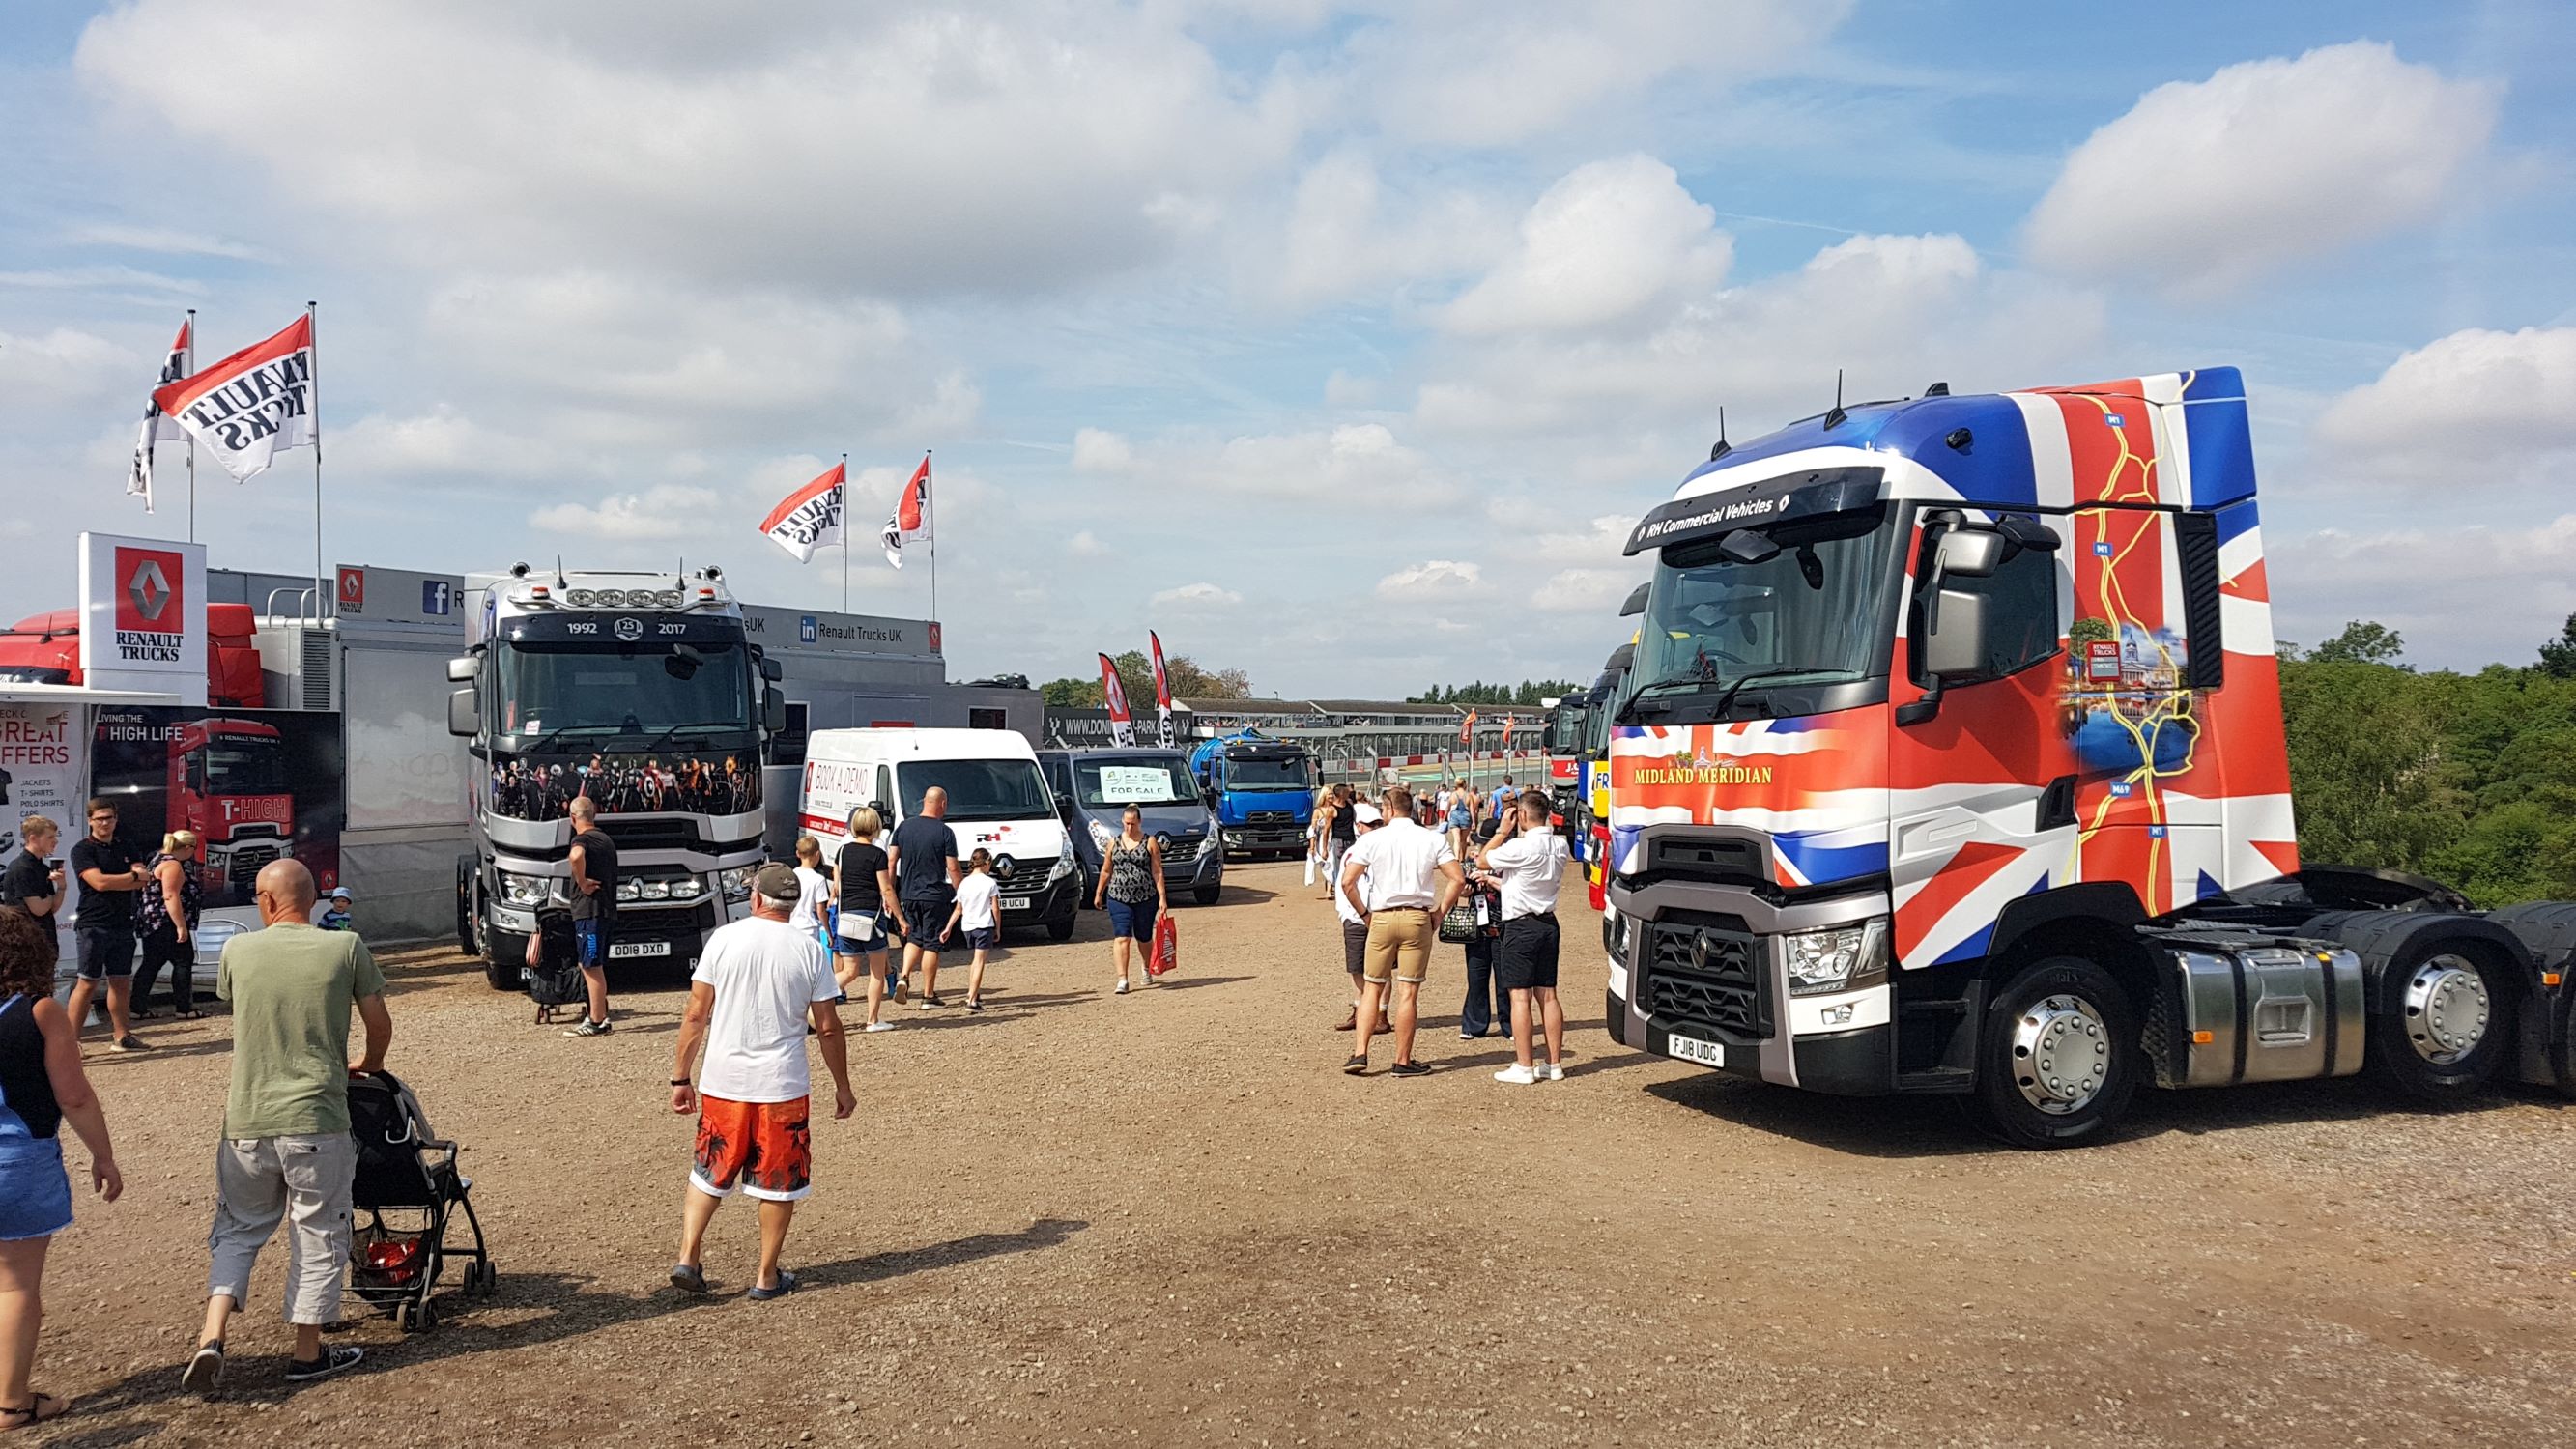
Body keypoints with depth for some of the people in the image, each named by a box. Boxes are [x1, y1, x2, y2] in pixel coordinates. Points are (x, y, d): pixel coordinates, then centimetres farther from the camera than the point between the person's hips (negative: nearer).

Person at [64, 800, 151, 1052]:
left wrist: (114, 881, -11)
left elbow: (143, 882, 5)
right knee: (87, 983, -7)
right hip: (94, 925, -6)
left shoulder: (124, 849, 16)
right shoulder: (82, 850, -2)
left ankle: (120, 1035, 16)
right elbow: (99, 882, -16)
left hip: (122, 925, 6)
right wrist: (133, 876, -4)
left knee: (121, 982, 9)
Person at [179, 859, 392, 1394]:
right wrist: (369, 1064, 23)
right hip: (317, 1119, -2)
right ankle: (308, 1354, 20)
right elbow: (380, 1025, 0)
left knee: (238, 1229, 19)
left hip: (247, 1121, 2)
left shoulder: (238, 951, -2)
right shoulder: (345, 947, -7)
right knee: (318, 1236, 12)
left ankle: (212, 1339, 5)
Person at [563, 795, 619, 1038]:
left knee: (592, 968, -6)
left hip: (589, 911, -9)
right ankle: (599, 1016, 21)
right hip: (608, 910, 9)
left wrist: (582, 883, -23)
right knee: (589, 966, 17)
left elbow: (576, 856, -35)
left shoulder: (582, 839, -10)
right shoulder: (606, 839, 18)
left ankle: (596, 1023, -4)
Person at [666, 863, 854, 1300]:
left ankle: (688, 1259, 13)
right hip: (783, 1085, -1)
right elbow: (828, 1027, -1)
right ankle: (767, 1276, 18)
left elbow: (695, 1015, -3)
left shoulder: (724, 938, -4)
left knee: (709, 1173, 19)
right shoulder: (809, 948, -4)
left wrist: (680, 1078, 6)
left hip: (722, 1083, 1)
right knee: (779, 1182, 12)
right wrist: (842, 1087, 9)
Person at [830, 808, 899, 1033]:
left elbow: (836, 886, 10)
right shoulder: (877, 855, -8)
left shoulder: (843, 851, 6)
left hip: (846, 917, 5)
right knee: (877, 972, 9)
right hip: (870, 916, -5)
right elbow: (886, 890, -9)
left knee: (850, 971, 12)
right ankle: (873, 1021, 10)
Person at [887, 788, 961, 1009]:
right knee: (931, 943, 3)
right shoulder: (945, 832, -9)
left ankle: (904, 977, -3)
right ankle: (928, 995, 7)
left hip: (908, 894, 4)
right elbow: (952, 868, -9)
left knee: (913, 938, 19)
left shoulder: (904, 827, 3)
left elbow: (891, 861, 5)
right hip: (935, 896, -4)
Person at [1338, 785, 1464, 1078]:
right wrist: (1439, 912, 3)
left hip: (1381, 919, 0)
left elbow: (1347, 882, -7)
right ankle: (1403, 1061, 9)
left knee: (1372, 988, 11)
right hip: (1418, 919, 0)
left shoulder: (1372, 840, -2)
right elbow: (1459, 879, -6)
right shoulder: (1433, 840, 0)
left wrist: (1364, 913, 5)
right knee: (1408, 992, 4)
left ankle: (1360, 1053, 5)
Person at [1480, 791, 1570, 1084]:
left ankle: (1523, 1067, -1)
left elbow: (1482, 860, -4)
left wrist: (1503, 831, 2)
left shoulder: (1520, 847, -17)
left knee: (1521, 997, -3)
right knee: (1548, 995, 10)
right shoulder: (1559, 846, 6)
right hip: (1548, 922, 7)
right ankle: (1554, 1064, 15)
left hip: (1521, 925, -7)